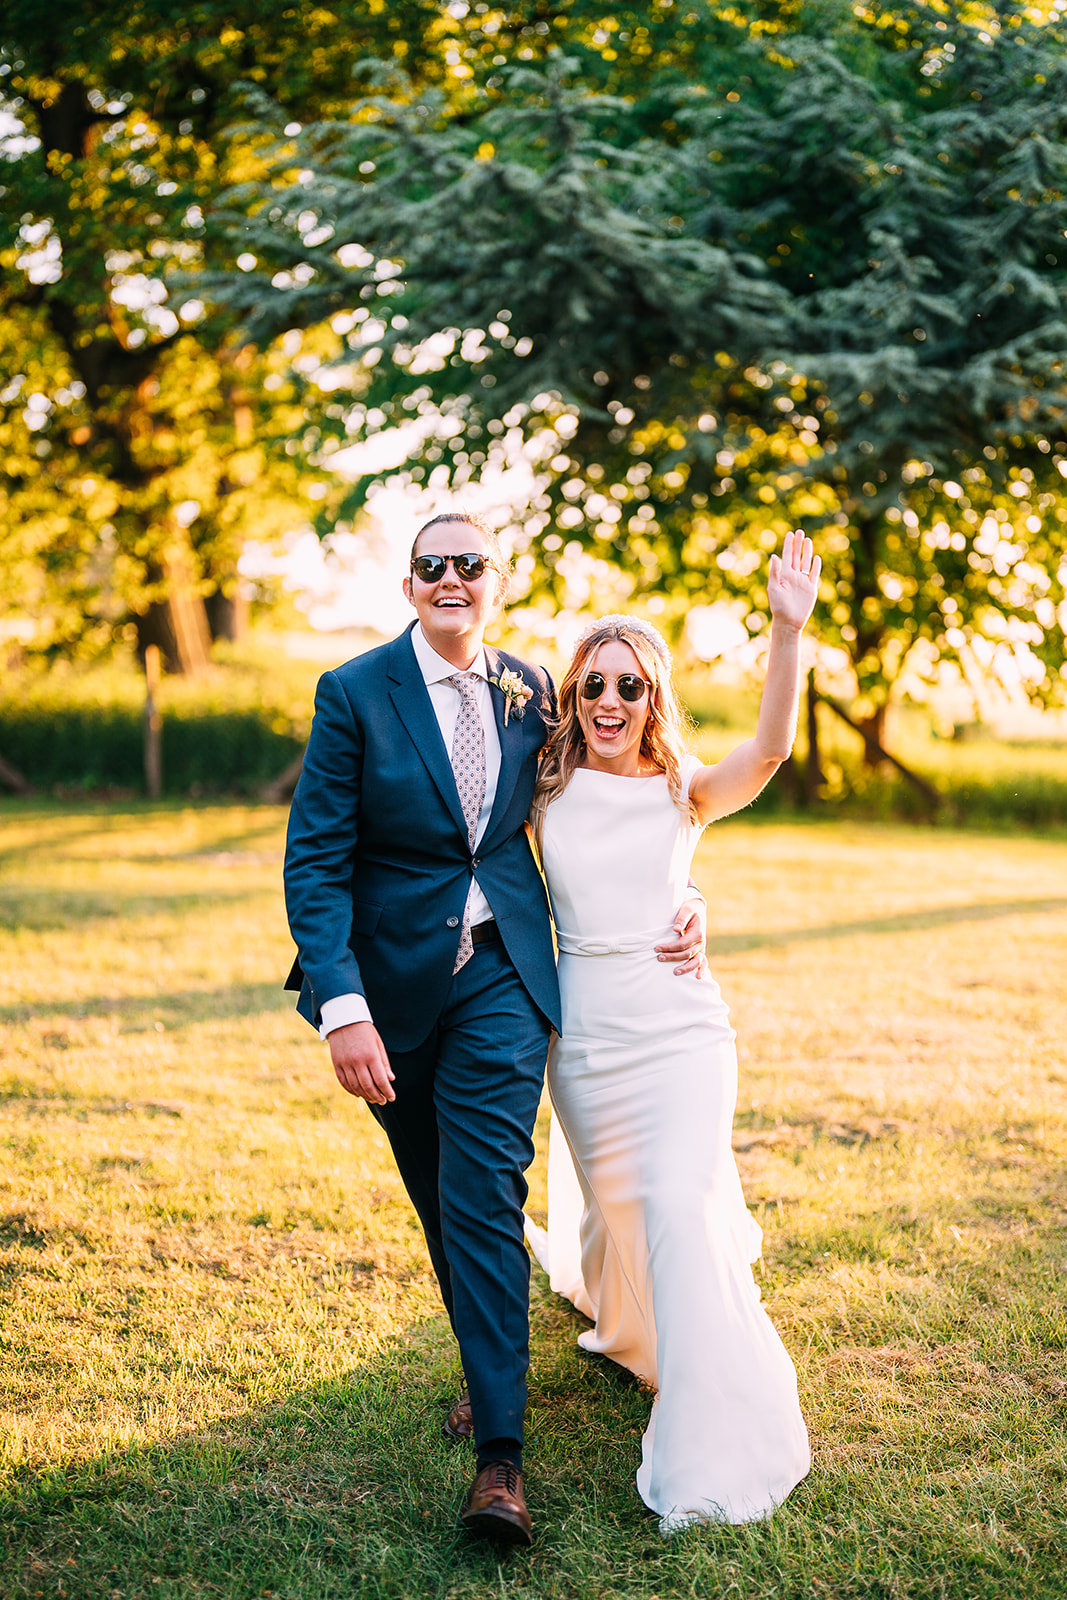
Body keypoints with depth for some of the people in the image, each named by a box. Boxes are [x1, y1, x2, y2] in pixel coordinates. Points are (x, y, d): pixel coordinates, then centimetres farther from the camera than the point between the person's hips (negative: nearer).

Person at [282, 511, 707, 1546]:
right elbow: (315, 862, -12)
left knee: (484, 1195, -10)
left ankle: (499, 1451, -7)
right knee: (440, 1199, 14)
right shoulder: (354, 694, -8)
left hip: (501, 975, 0)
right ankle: (489, 1364, 37)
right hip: (393, 980, 0)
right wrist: (342, 1007, -22)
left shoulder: (531, 692, 2)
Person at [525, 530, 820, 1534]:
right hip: (585, 1034, 2)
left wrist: (789, 632, -31)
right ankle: (614, 1310, 54)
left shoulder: (685, 793, -3)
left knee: (680, 1208, -15)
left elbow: (769, 749, -19)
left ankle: (710, 1446, -5)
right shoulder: (544, 795, 2)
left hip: (680, 1027, -2)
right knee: (615, 1205, 16)